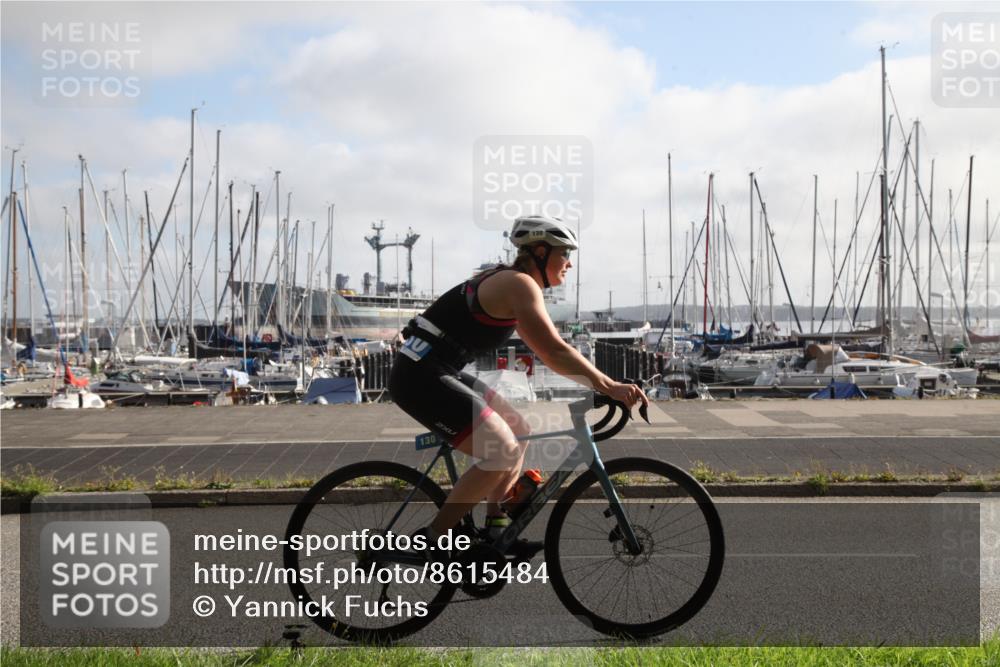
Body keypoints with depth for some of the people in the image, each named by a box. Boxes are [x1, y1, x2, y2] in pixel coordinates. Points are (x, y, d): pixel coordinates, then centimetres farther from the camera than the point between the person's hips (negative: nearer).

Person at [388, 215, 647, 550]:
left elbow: (549, 350, 19)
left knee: (519, 432, 14)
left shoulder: (506, 281, 16)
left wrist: (599, 382, 13)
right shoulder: (520, 284, -14)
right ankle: (432, 542, -6)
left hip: (437, 372, 11)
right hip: (421, 376, -11)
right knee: (502, 451, -15)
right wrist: (610, 387, -22)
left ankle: (495, 523, 17)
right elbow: (554, 352, -22)